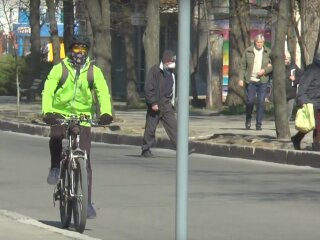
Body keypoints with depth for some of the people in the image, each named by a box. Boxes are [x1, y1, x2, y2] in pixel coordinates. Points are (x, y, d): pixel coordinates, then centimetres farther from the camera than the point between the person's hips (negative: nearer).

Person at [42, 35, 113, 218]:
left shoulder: (94, 72, 1)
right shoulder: (59, 69, -3)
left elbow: (103, 93, -10)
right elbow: (48, 91, -12)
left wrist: (106, 113, -29)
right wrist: (47, 112, -30)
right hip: (60, 114, -1)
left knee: (85, 162, -1)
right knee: (55, 137, -35)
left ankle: (87, 202, 6)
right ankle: (55, 168, -8)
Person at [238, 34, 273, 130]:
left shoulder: (268, 52, 5)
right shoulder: (248, 51, 2)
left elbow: (273, 66, 6)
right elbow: (242, 66, 4)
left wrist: (265, 70, -12)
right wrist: (241, 78, -5)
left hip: (262, 81, 1)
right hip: (250, 81, -1)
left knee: (261, 102, -2)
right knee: (250, 101, -3)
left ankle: (259, 124, 4)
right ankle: (248, 121, 20)